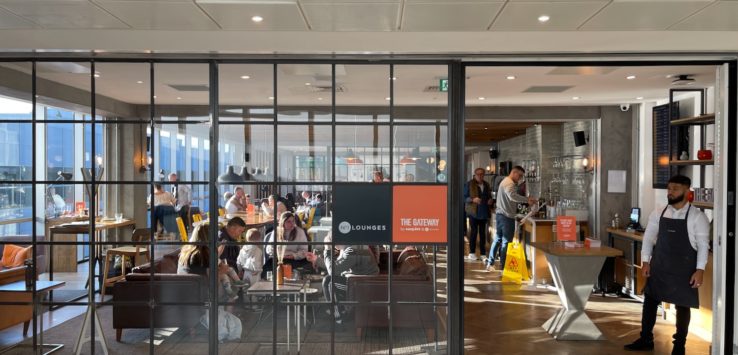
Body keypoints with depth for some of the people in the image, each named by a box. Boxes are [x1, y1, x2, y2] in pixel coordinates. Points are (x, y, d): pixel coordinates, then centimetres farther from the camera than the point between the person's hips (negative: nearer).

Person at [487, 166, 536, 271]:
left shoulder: (505, 181, 19)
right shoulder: (509, 183, -15)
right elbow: (512, 196, -34)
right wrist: (527, 200, -35)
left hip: (500, 214, 10)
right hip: (507, 216, -10)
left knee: (498, 239, 16)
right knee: (506, 242, -3)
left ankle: (490, 263, 21)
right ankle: (503, 266, 2)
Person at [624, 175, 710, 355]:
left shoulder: (697, 217, -9)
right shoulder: (658, 213, 1)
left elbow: (703, 245, -9)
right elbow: (648, 238, 5)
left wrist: (700, 270, -14)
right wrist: (646, 261, 0)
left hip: (684, 269, -3)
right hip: (658, 266, 4)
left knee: (682, 305, 8)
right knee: (650, 300, 9)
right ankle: (646, 339, 24)